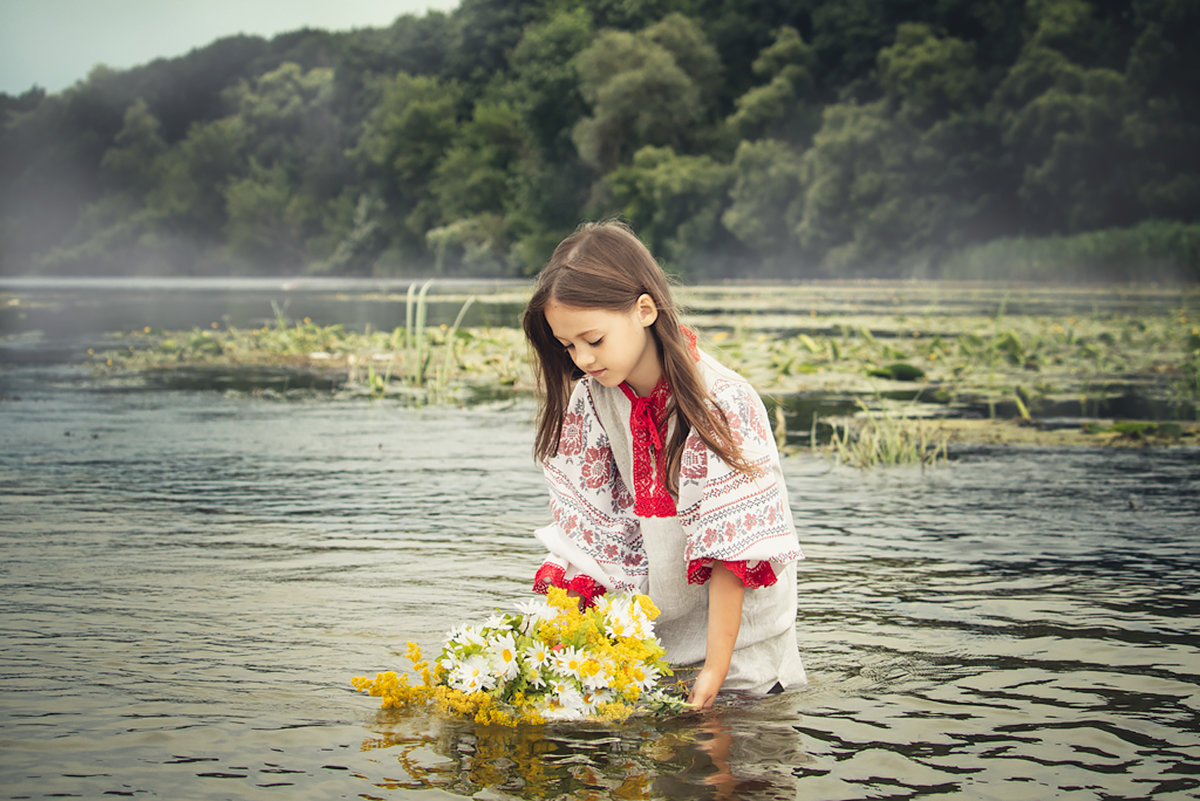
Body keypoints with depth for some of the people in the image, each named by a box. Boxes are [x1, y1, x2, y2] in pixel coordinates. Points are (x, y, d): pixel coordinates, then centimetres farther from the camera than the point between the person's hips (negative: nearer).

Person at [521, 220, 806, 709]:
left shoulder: (722, 404, -22)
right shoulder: (587, 401, -6)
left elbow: (732, 549, -22)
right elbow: (587, 527, -2)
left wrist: (715, 669, -23)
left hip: (733, 620, -4)